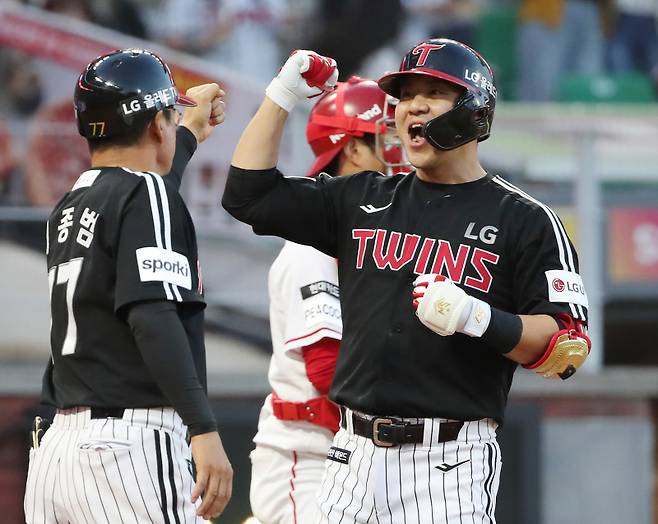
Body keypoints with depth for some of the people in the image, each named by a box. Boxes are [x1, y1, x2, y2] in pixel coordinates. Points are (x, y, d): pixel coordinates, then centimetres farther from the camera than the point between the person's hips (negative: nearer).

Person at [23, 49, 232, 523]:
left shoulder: (68, 209, 19)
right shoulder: (147, 196, -5)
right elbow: (153, 317, -18)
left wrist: (189, 134, 61)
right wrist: (204, 429, -23)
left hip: (55, 444, 8)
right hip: (130, 446, -8)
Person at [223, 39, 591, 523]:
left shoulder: (524, 220, 0)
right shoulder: (364, 201, 15)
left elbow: (568, 350, -5)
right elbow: (248, 194, 16)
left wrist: (477, 319, -21)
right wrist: (283, 95, 11)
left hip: (453, 461, -5)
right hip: (356, 455, 5)